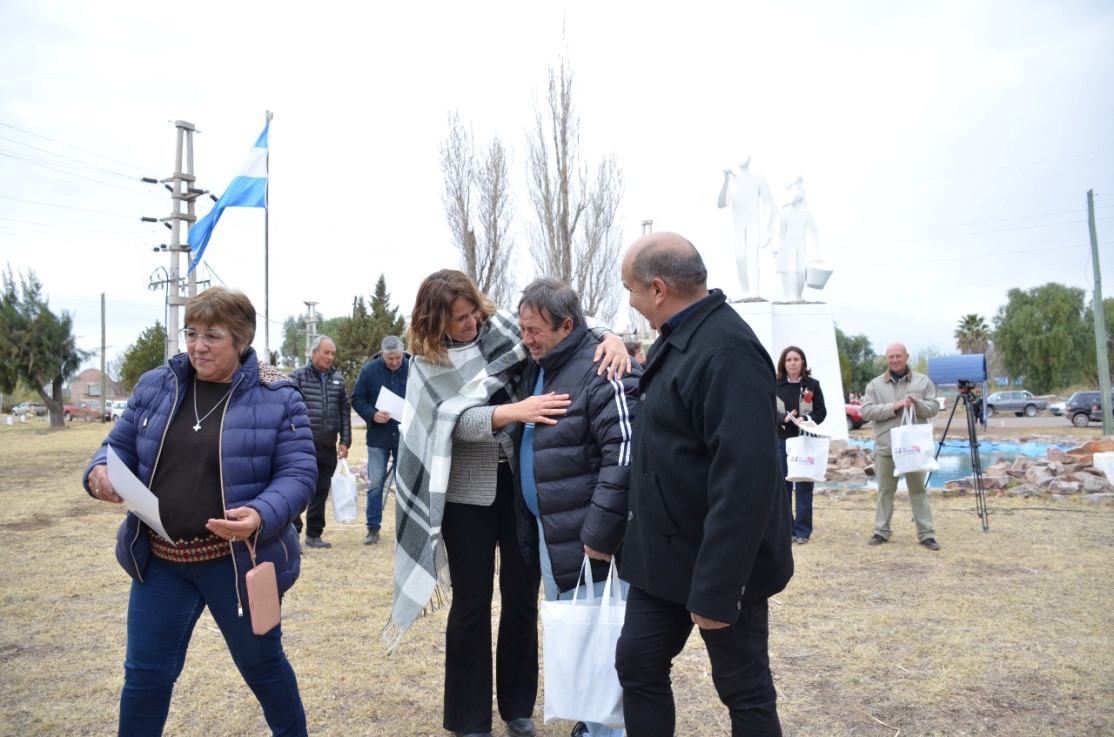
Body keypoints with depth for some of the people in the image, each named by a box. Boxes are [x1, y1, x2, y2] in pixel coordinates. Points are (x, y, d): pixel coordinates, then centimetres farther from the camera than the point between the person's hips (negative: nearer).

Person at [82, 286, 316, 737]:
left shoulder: (276, 397, -10)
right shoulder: (155, 386, 3)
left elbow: (298, 473, -13)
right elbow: (122, 446, 10)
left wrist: (262, 516, -32)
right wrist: (102, 471, -13)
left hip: (237, 560, -3)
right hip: (159, 560, 4)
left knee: (261, 663, 15)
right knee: (145, 672, 13)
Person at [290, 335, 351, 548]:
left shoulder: (337, 380, 11)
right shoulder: (297, 377, -2)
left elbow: (345, 411, 13)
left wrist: (345, 441, 8)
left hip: (328, 447, 5)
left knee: (321, 491, 11)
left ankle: (314, 534, 21)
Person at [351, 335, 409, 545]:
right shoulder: (369, 370, -4)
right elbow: (357, 399, 1)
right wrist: (373, 415, -16)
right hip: (378, 437, 1)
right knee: (375, 484, 4)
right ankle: (373, 528, 13)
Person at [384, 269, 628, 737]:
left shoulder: (503, 328, -1)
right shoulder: (429, 362, -5)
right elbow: (459, 421, -18)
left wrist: (610, 338, -21)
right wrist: (517, 410, -33)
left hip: (523, 484, 2)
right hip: (468, 493, -2)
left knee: (522, 597, 12)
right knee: (472, 603, 7)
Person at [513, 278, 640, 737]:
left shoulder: (601, 372, -18)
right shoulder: (537, 370, 11)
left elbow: (625, 457, -26)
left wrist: (601, 533, -25)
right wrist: (529, 525, 17)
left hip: (586, 541, -10)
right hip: (548, 533, 10)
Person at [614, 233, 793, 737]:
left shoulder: (727, 351, -24)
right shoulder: (678, 338, 7)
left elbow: (744, 481, -29)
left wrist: (716, 589, -27)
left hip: (718, 564, -9)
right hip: (664, 555, 9)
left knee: (744, 691, 9)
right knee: (637, 664, 15)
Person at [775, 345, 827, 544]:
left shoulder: (812, 385, 2)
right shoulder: (775, 385, 3)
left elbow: (821, 412, 2)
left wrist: (805, 420, -17)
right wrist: (784, 418, -17)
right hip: (781, 440, 1)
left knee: (804, 485, 1)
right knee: (783, 485, 3)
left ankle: (802, 530, 7)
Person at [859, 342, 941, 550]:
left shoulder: (923, 381, 6)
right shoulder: (875, 384, 5)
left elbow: (934, 407, 1)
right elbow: (865, 411, -6)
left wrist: (917, 404, -20)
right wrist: (893, 407, -16)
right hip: (885, 447, 1)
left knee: (918, 490, 4)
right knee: (885, 490, 8)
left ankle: (926, 533, 9)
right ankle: (881, 531, 17)